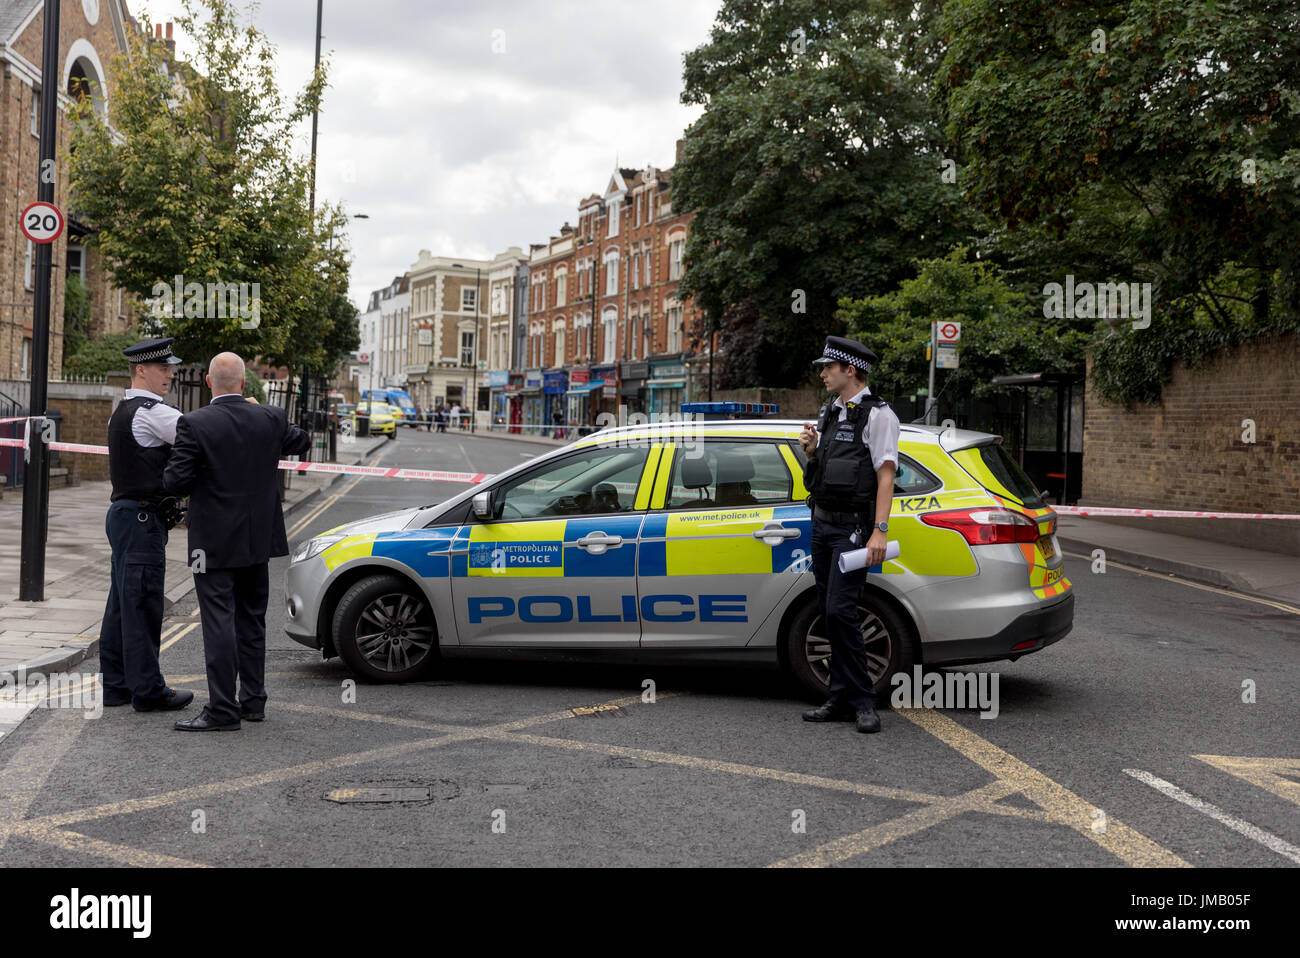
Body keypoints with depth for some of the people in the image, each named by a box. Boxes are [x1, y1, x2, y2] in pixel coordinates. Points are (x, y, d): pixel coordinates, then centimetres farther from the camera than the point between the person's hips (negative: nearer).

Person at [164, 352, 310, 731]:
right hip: (258, 540, 5)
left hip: (215, 542, -5)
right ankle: (253, 700, 22)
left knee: (219, 623, -3)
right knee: (252, 621, 15)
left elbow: (175, 482, -16)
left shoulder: (194, 424, -14)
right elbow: (301, 442, 18)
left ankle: (222, 710, -3)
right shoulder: (270, 419, -2)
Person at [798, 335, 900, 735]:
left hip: (851, 527, -8)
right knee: (828, 613, 7)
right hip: (821, 523, 8)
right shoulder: (829, 412, 17)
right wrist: (811, 448, 2)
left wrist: (879, 531, -21)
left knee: (840, 610, -16)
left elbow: (885, 475, -14)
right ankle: (842, 701, 13)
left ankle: (863, 701, -7)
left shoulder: (877, 414, -8)